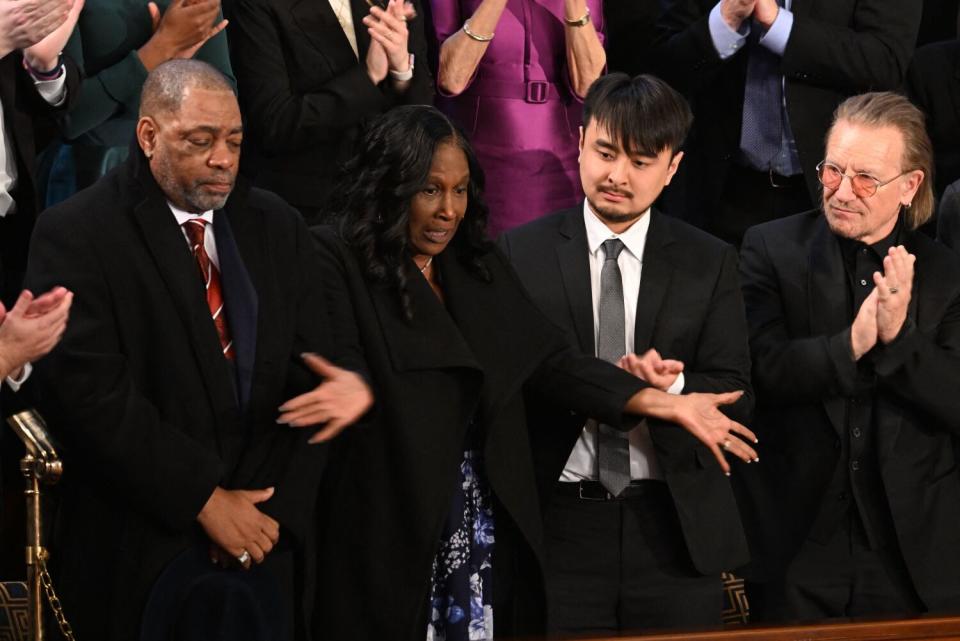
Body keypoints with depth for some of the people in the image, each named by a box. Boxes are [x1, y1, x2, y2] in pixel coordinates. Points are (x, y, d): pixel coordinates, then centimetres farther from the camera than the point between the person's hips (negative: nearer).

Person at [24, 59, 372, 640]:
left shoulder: (277, 227, 10)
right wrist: (204, 500, -14)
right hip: (142, 549, -4)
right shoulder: (75, 235, -6)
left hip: (266, 544, 4)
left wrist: (281, 507, -8)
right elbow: (92, 391, -14)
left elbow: (308, 354, 8)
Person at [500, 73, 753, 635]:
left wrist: (672, 388, -18)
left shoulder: (712, 263, 6)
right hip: (559, 523, -1)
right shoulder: (523, 253, 3)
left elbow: (736, 396, 1)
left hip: (675, 528, 1)